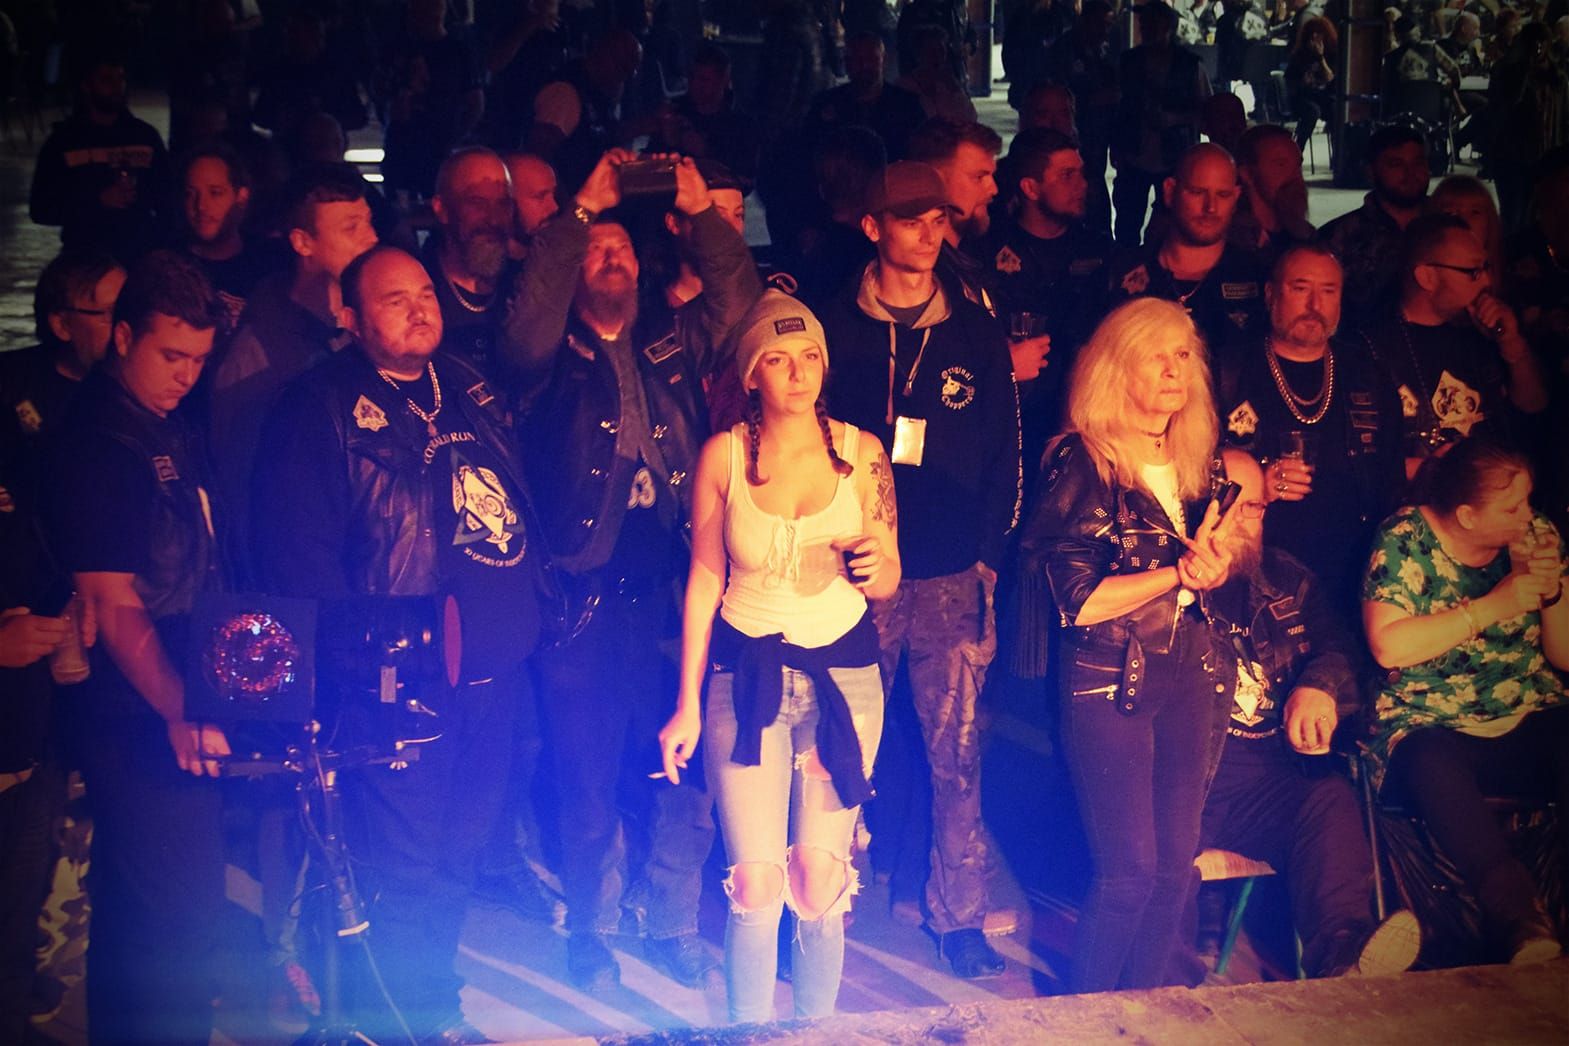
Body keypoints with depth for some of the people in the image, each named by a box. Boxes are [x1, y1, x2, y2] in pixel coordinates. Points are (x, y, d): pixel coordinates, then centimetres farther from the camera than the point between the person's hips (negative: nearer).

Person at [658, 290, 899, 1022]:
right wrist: (688, 704, 2)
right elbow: (704, 578, 2)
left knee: (821, 878, 2)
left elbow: (887, 583, 5)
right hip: (746, 677, 0)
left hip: (842, 675, 1)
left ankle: (818, 1030, 21)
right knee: (757, 882, -3)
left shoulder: (862, 453, -2)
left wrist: (876, 567, -20)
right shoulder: (723, 455, -4)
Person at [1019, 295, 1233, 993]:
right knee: (1130, 868, -6)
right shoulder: (1082, 464, -9)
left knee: (1175, 861, 6)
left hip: (1187, 674, 6)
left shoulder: (1195, 463, 10)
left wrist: (1215, 569, -1)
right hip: (1108, 681, -6)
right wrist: (1176, 575, -16)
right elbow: (1075, 600, -13)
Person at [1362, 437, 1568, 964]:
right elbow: (1387, 645, -17)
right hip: (1432, 727, -3)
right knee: (1431, 766, -38)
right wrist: (1491, 607, -15)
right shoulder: (1404, 539, -3)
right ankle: (1527, 929, -46)